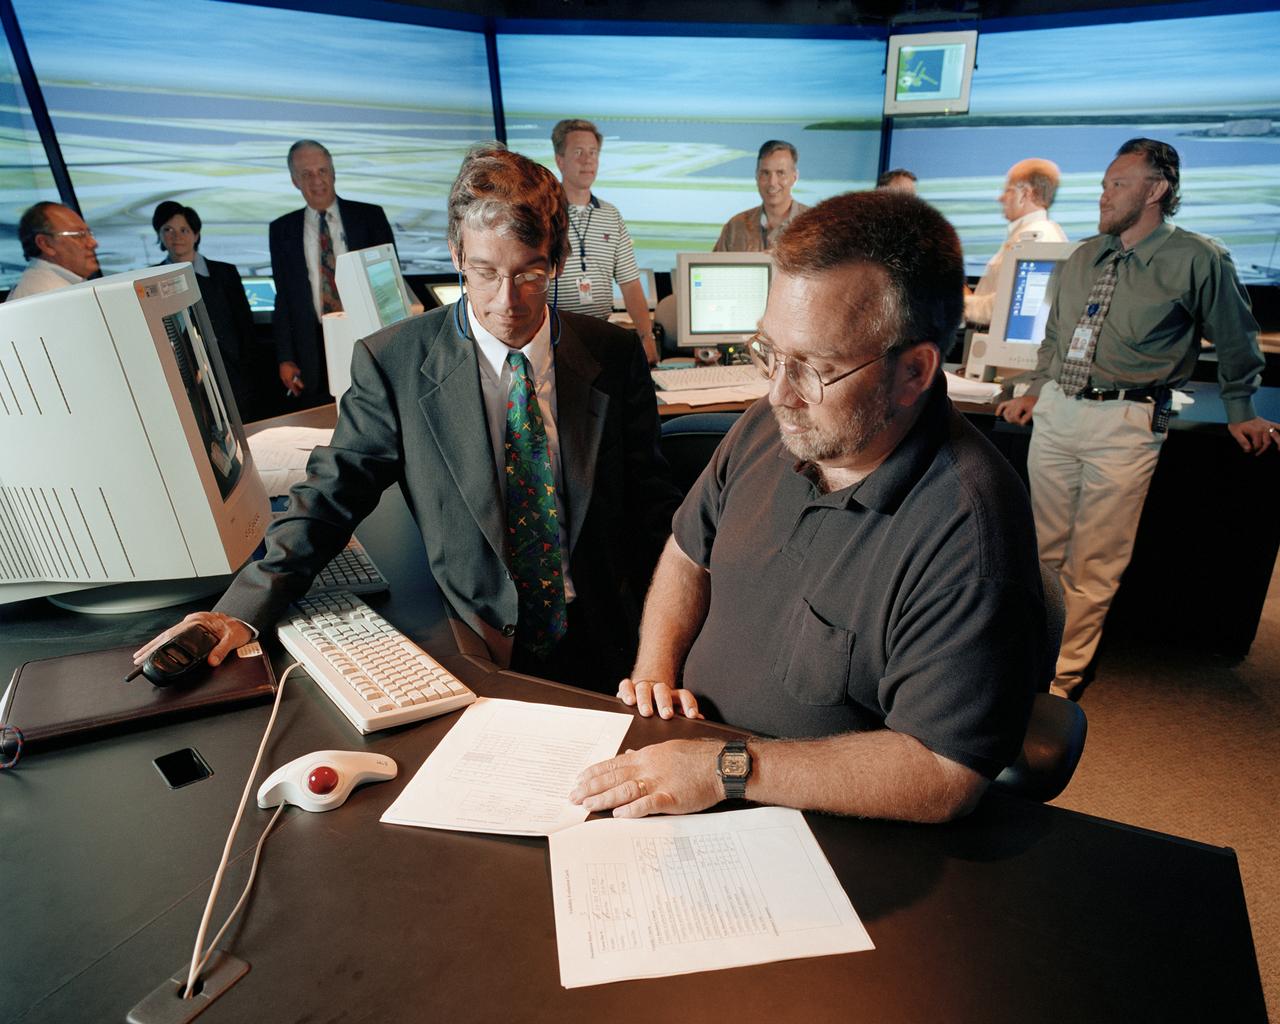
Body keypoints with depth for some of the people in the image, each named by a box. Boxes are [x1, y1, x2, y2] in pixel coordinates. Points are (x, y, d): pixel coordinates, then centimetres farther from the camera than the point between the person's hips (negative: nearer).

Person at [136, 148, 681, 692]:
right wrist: (243, 611, -11)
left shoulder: (615, 355, 0)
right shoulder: (391, 361, -5)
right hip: (468, 655, 0)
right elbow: (331, 494, 0)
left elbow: (652, 502, 4)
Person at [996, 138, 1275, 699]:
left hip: (1126, 421, -5)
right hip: (1056, 411, 5)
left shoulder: (1200, 260, -2)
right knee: (1042, 549, 11)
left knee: (1094, 565, 0)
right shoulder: (1083, 258, 13)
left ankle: (1063, 674, 14)